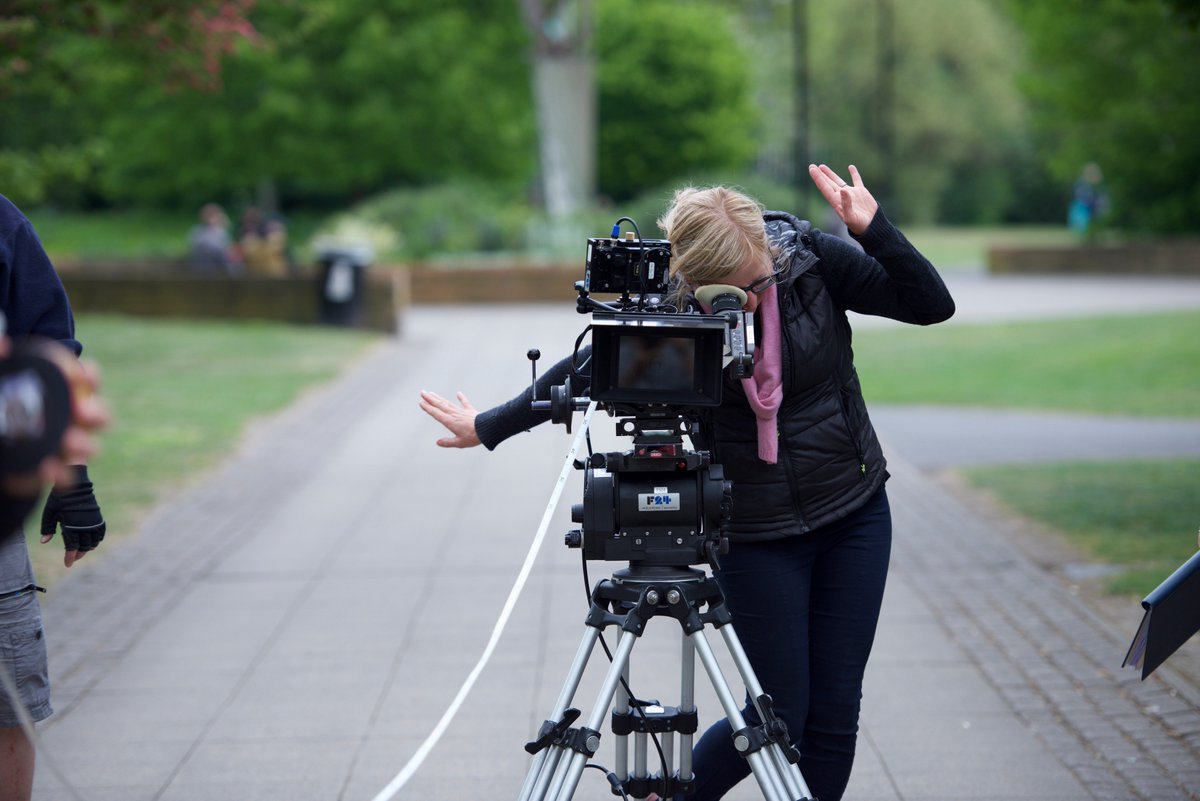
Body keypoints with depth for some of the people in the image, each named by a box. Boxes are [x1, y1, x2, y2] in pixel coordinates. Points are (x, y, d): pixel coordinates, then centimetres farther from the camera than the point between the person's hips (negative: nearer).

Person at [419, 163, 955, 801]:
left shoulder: (814, 259, -13)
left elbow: (931, 305, -12)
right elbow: (584, 370, -1)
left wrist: (873, 229, -27)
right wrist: (488, 427, 10)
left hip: (854, 513, 2)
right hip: (757, 534, -2)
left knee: (834, 714, 5)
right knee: (780, 718, 0)